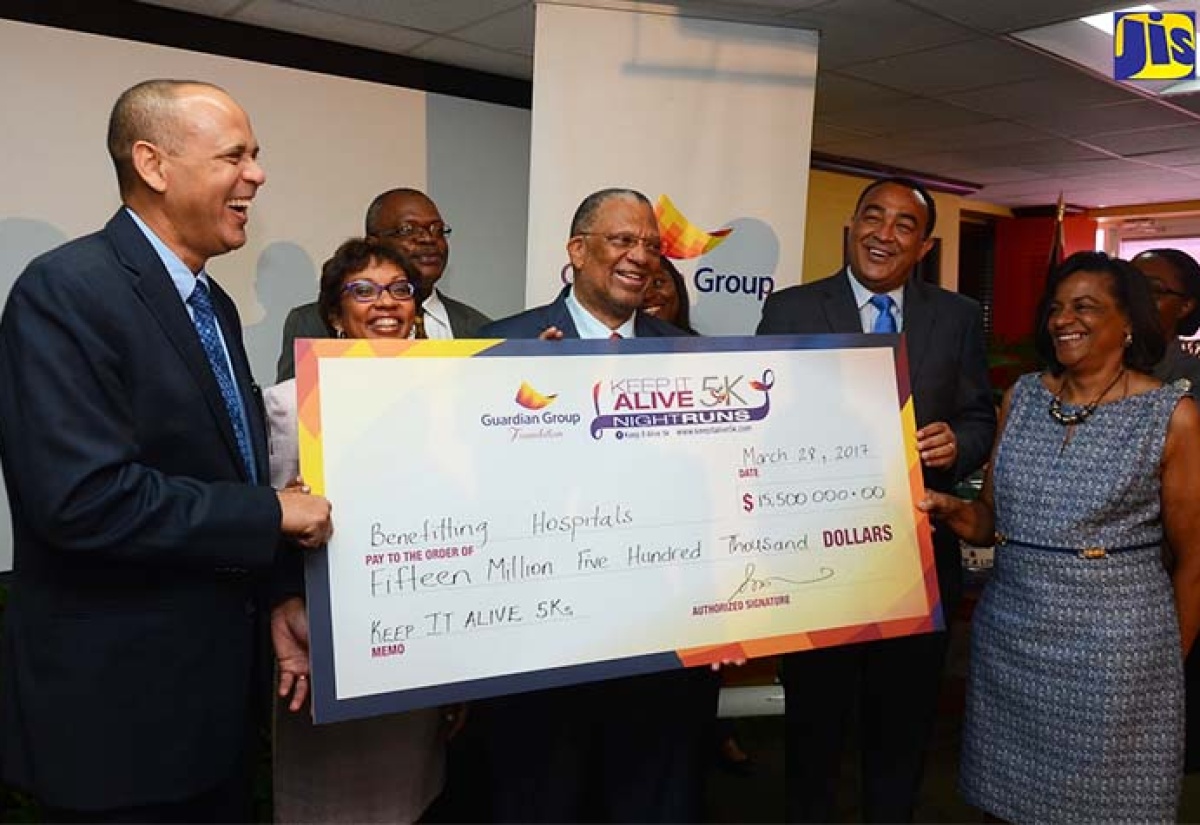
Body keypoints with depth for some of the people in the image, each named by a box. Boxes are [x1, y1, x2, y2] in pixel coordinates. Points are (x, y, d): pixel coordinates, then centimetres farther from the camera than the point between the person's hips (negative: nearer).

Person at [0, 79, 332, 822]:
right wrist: (274, 514, -18)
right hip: (118, 698, -8)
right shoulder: (67, 290, -17)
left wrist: (281, 593, 1)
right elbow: (83, 497, -27)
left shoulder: (214, 304, 10)